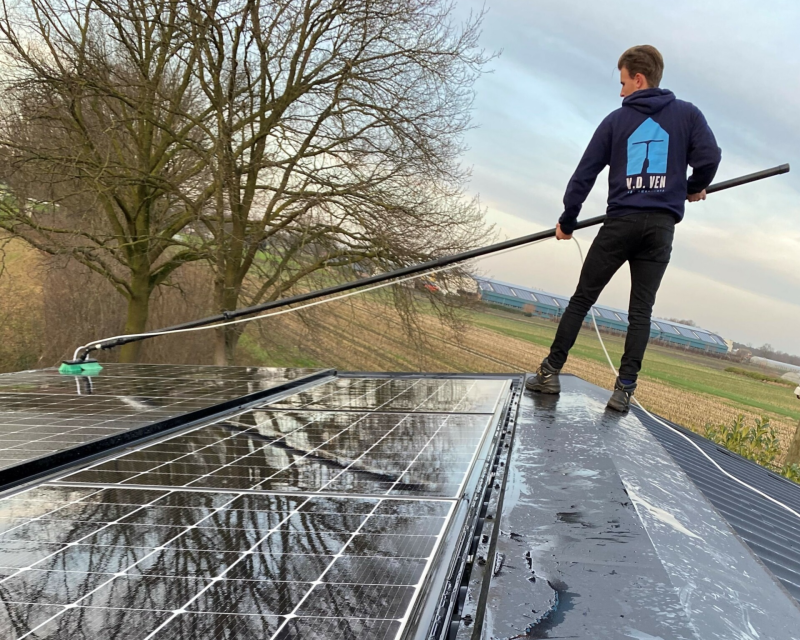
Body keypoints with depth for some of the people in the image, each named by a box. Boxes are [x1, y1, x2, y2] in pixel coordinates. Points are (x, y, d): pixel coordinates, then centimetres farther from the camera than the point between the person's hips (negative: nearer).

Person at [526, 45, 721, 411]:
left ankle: (550, 372, 6)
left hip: (620, 223, -1)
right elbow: (709, 157, -4)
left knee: (582, 299, 6)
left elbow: (585, 173, 7)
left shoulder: (617, 120, 7)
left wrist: (568, 221, 14)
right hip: (661, 227, 1)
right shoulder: (687, 115, 8)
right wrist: (694, 189, 17)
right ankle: (625, 389, -3)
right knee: (641, 311, 3)